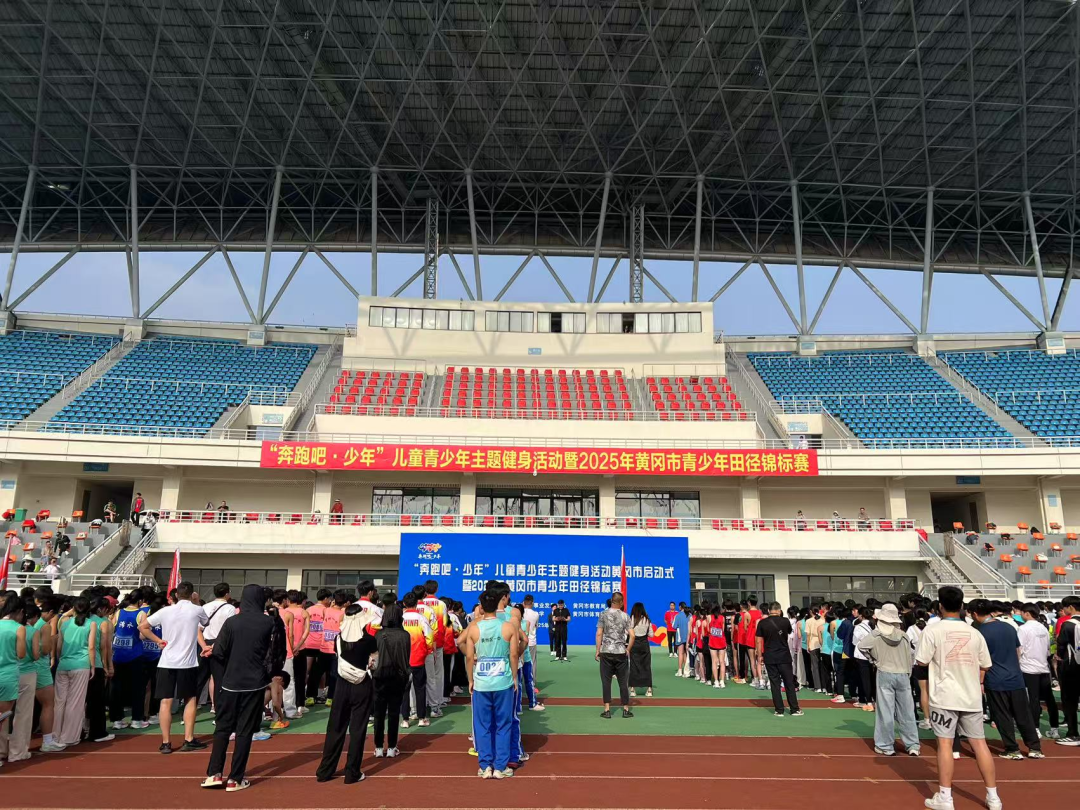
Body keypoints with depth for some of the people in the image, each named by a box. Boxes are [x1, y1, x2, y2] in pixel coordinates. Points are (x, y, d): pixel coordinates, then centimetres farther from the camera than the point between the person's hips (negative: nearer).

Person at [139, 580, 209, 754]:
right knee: (190, 700, 11)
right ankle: (189, 740, 11)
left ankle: (166, 743, 9)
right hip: (188, 662, -1)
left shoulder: (165, 611, -2)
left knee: (166, 702, 6)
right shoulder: (197, 610, -3)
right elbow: (206, 623, 17)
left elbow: (142, 626, 3)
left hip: (167, 662, 1)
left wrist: (158, 641, 7)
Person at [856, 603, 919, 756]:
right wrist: (908, 675, 17)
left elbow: (861, 645, -17)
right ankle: (913, 745, 15)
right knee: (906, 712, 10)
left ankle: (886, 746, 8)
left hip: (885, 674, -3)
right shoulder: (903, 635, 0)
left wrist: (872, 659, 0)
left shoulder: (877, 634, -8)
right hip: (903, 675, 3)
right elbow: (909, 658, 5)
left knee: (886, 711, 2)